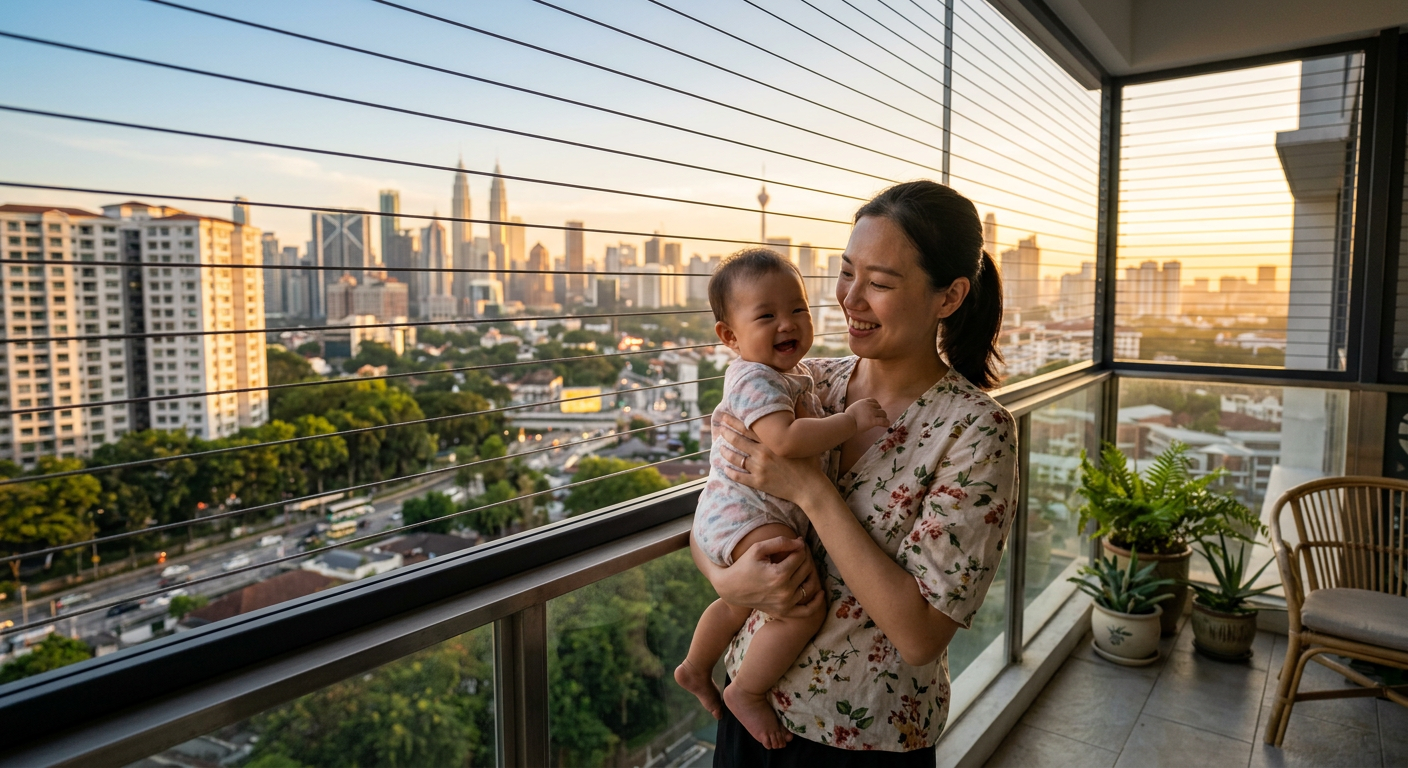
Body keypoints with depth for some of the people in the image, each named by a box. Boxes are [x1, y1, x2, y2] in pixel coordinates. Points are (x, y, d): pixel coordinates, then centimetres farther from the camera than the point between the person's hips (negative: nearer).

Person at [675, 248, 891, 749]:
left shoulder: (792, 378, 11)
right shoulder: (755, 379, -22)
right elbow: (785, 440, -38)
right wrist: (851, 421, -30)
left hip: (734, 518, 11)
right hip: (745, 516, -11)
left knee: (742, 600, 31)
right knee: (803, 608, -23)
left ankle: (695, 669, 53)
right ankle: (745, 692, -1)